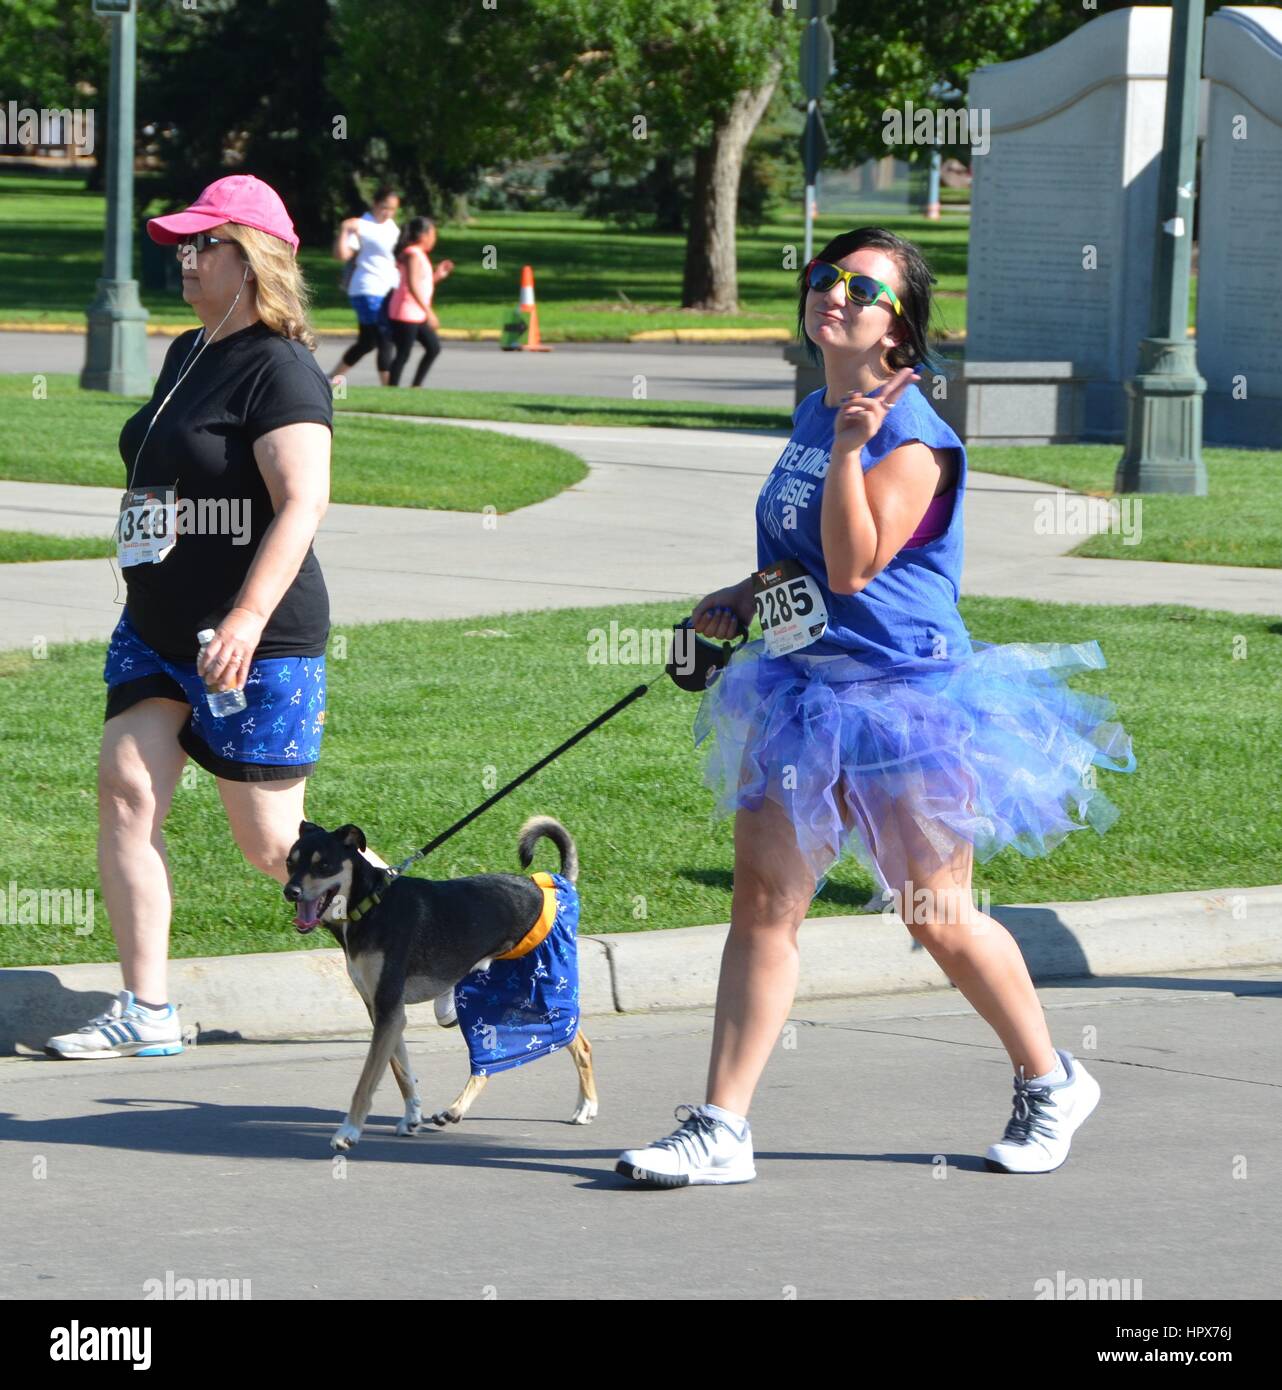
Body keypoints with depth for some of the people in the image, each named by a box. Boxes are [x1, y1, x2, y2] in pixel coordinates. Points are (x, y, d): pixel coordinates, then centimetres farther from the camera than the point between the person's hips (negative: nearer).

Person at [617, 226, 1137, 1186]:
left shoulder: (909, 434, -15)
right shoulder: (812, 415, 10)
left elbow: (853, 566, -26)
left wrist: (849, 449, -32)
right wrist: (748, 596, 11)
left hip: (903, 698, -7)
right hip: (802, 695, 7)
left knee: (939, 920, 4)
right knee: (763, 905, 0)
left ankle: (1051, 1083, 26)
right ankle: (721, 1131, 1)